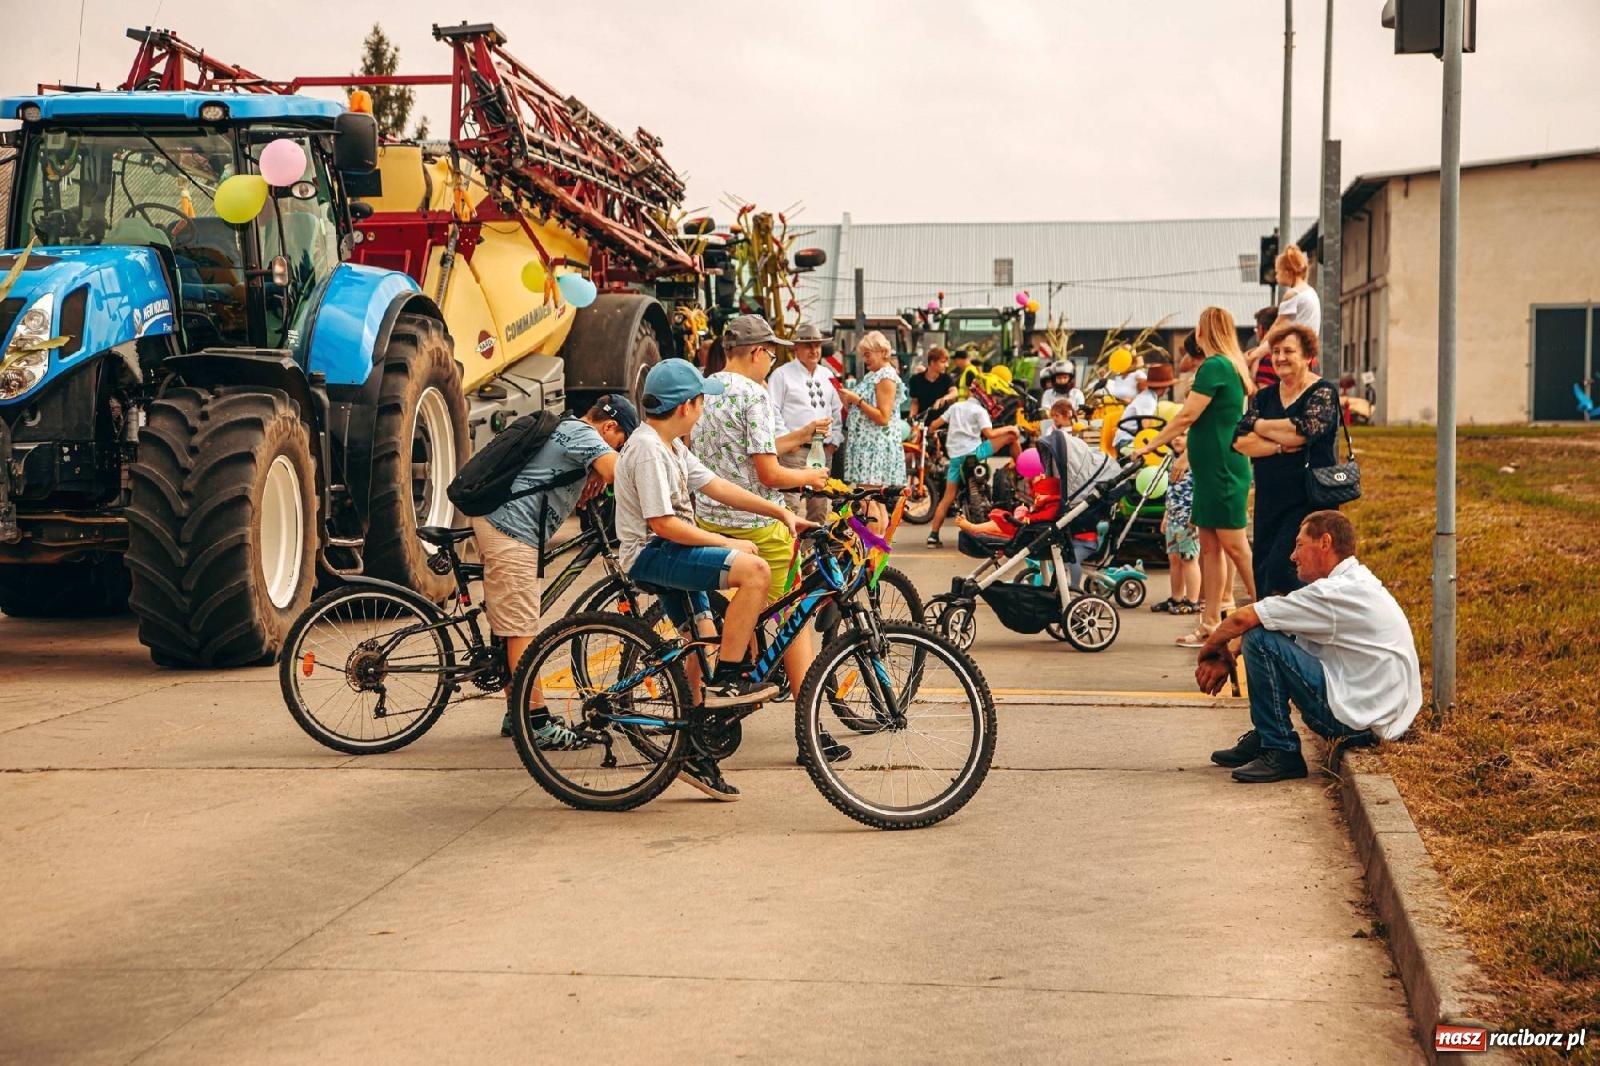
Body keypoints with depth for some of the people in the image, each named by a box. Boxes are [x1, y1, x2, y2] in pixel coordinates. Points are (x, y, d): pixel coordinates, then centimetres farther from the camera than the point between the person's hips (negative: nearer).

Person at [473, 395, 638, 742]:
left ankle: (516, 714, 22)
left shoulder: (564, 429, 22)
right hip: (512, 533, -10)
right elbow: (618, 471, -25)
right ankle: (537, 723, -7)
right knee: (522, 631, -9)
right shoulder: (583, 434, -8)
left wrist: (592, 477, 15)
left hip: (494, 522, 10)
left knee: (510, 626, 15)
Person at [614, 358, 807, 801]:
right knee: (754, 569, -25)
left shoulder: (671, 446, 14)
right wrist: (726, 543, -16)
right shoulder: (647, 450, -19)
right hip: (651, 553, -11)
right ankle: (727, 680, -17)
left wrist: (781, 511, 10)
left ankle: (695, 754, 18)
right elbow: (663, 523, -23)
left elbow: (717, 487, 15)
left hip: (672, 554, 11)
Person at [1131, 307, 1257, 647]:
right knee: (1209, 546, 9)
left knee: (1235, 545, -7)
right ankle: (1210, 625, 11)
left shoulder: (1214, 366, -15)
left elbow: (1187, 416, -16)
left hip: (1222, 469, -10)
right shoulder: (1230, 366, 14)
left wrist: (1148, 447, -8)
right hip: (1214, 468, 10)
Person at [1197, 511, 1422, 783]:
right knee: (1277, 633, 17)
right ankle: (1264, 738, 19)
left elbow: (1243, 619, -18)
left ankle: (1281, 752, -6)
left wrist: (1210, 648, 1)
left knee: (1260, 639, -14)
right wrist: (1226, 659, 7)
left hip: (1359, 720, -10)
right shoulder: (1356, 584, 12)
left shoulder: (1336, 593, -19)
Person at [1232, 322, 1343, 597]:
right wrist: (1282, 445, -16)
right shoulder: (1265, 397, 12)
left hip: (1309, 501, -6)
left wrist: (1259, 425, -4)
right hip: (1269, 501, 6)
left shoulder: (1323, 392, -3)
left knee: (1281, 567, -20)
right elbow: (1240, 441, -2)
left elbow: (1303, 430, -20)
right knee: (1261, 574, 5)